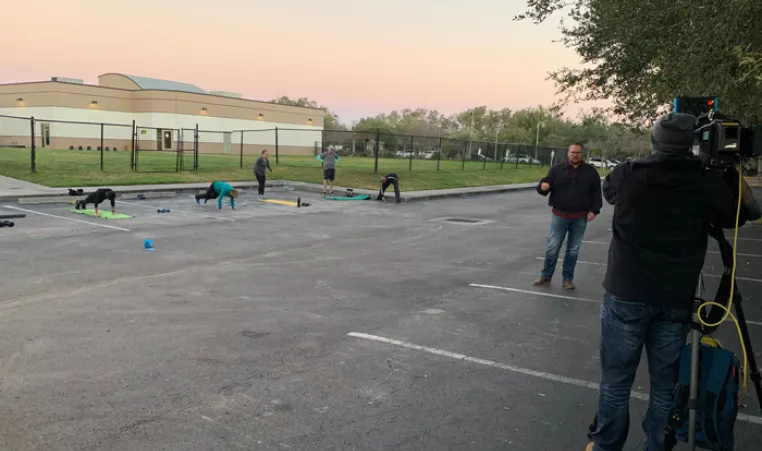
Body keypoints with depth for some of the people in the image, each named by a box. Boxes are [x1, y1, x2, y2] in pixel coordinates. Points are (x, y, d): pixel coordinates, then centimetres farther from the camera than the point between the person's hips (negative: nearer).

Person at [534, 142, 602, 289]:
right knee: (552, 249, 1)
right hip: (560, 216, -1)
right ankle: (546, 276, 14)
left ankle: (568, 278, 20)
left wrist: (594, 210, -5)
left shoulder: (591, 172, 4)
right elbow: (545, 187, -1)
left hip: (580, 219, 1)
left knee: (573, 251, 9)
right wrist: (543, 186, -25)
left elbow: (597, 193, 6)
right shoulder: (557, 169, 1)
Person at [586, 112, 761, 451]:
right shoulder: (708, 183, -6)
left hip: (626, 295, -1)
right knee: (665, 385, 13)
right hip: (676, 300, 1)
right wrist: (731, 171, 14)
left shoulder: (627, 176, -7)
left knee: (615, 381, 9)